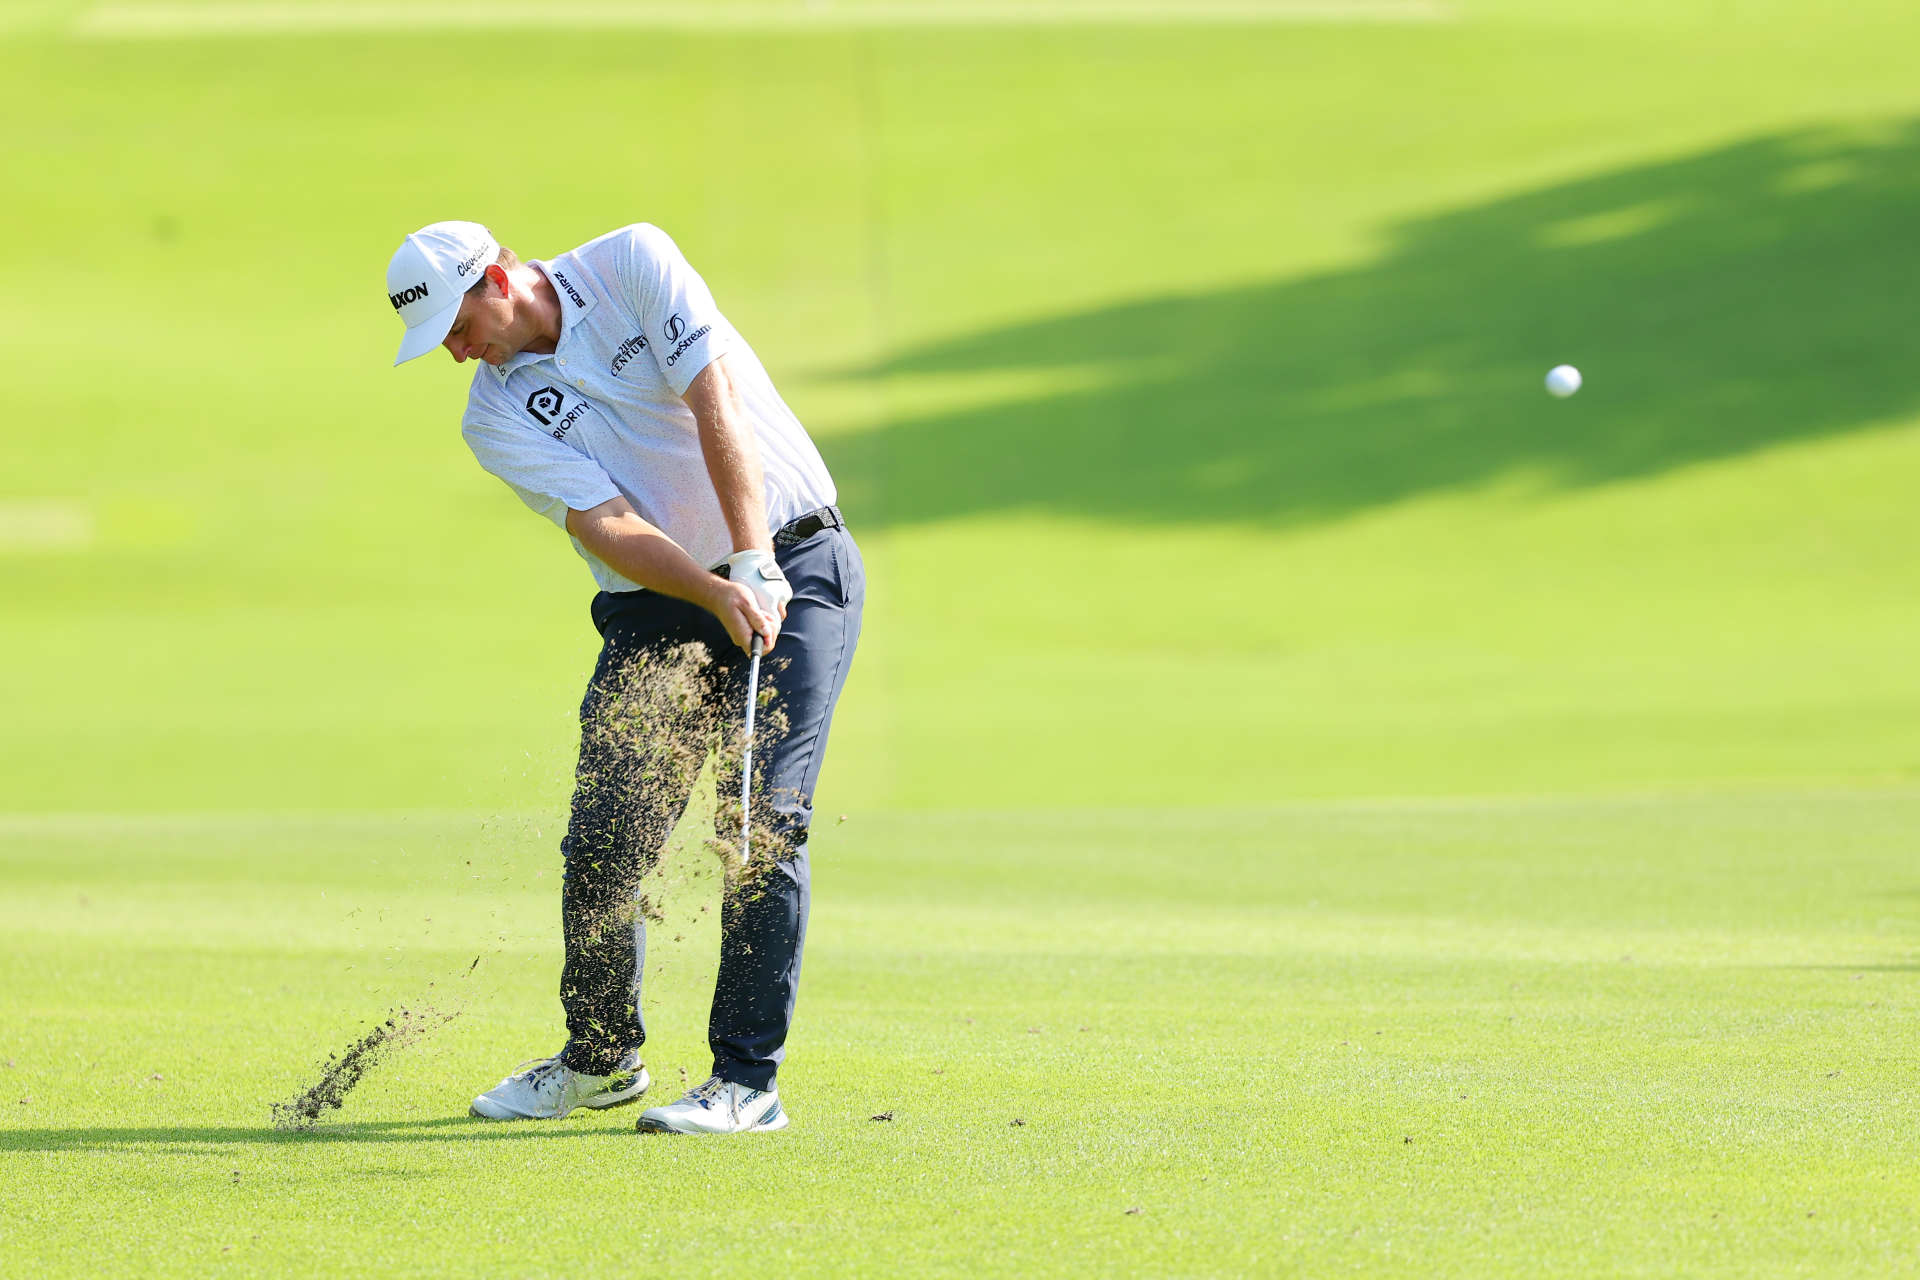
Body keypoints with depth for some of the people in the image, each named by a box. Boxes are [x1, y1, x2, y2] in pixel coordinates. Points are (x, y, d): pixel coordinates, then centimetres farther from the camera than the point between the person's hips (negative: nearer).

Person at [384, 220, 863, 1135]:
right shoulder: (495, 417, -4)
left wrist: (752, 563, -27)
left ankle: (748, 1078, -13)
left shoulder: (630, 264, -8)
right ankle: (601, 1059, 20)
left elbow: (716, 402, -18)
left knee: (763, 819, -14)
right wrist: (717, 595, -33)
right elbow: (605, 525, -17)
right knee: (603, 840, -3)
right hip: (657, 605, 3)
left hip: (792, 566, -3)